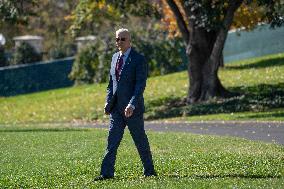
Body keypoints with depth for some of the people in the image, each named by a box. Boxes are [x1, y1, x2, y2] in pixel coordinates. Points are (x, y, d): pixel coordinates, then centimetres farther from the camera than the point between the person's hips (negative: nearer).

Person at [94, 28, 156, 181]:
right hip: (116, 108, 6)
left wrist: (132, 105, -25)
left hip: (132, 107, -6)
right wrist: (108, 102, 8)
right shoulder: (115, 57, 13)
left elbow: (140, 84, -15)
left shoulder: (139, 59, -9)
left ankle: (149, 171, 16)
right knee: (112, 140, 0)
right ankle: (107, 173, -2)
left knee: (140, 140, 4)